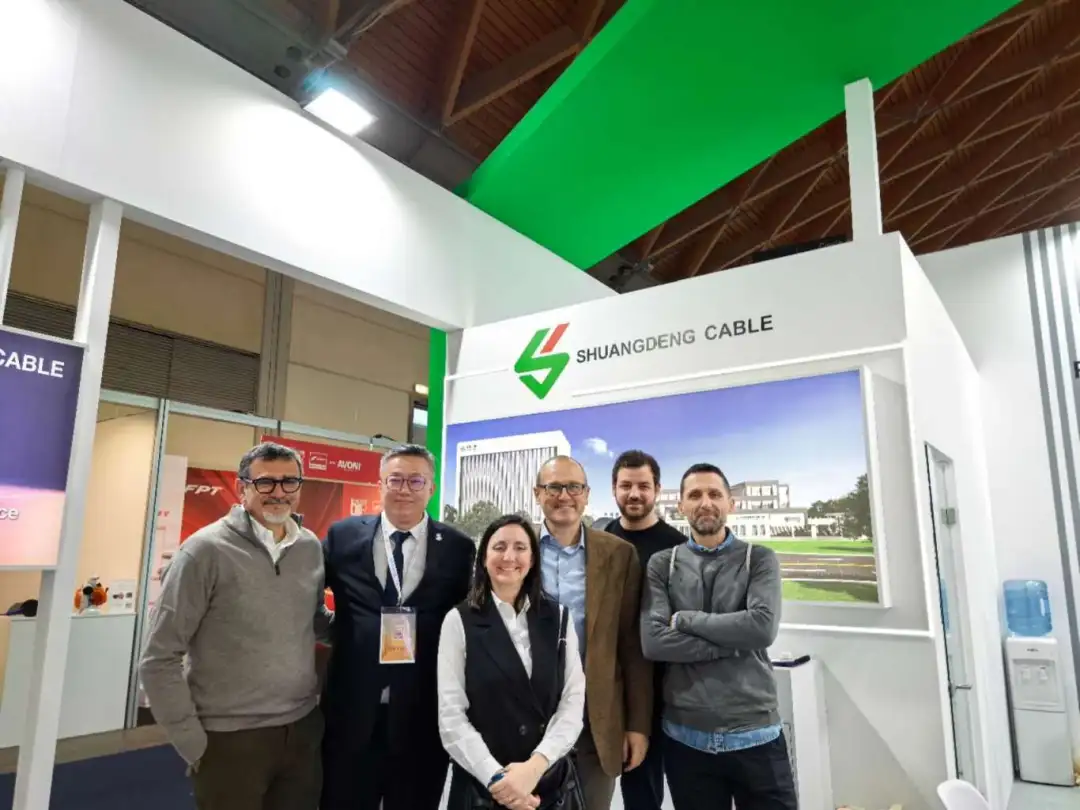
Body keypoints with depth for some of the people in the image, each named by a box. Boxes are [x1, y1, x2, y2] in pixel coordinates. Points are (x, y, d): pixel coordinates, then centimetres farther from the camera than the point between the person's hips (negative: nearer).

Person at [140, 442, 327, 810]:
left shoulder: (311, 548, 2)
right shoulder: (206, 550, -11)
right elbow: (158, 660, -8)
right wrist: (193, 744, -8)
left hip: (303, 731, 4)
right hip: (231, 739, -4)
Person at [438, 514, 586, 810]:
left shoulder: (559, 619, 2)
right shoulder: (459, 621, -5)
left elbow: (574, 701, -4)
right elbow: (451, 715, -9)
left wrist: (535, 765, -16)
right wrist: (495, 777, -19)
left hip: (553, 783, 2)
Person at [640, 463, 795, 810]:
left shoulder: (759, 559, 0)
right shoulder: (661, 565, 1)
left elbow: (762, 627, -16)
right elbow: (653, 641, -12)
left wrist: (684, 619, -11)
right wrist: (736, 643, -14)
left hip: (756, 734, 0)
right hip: (686, 738, 1)